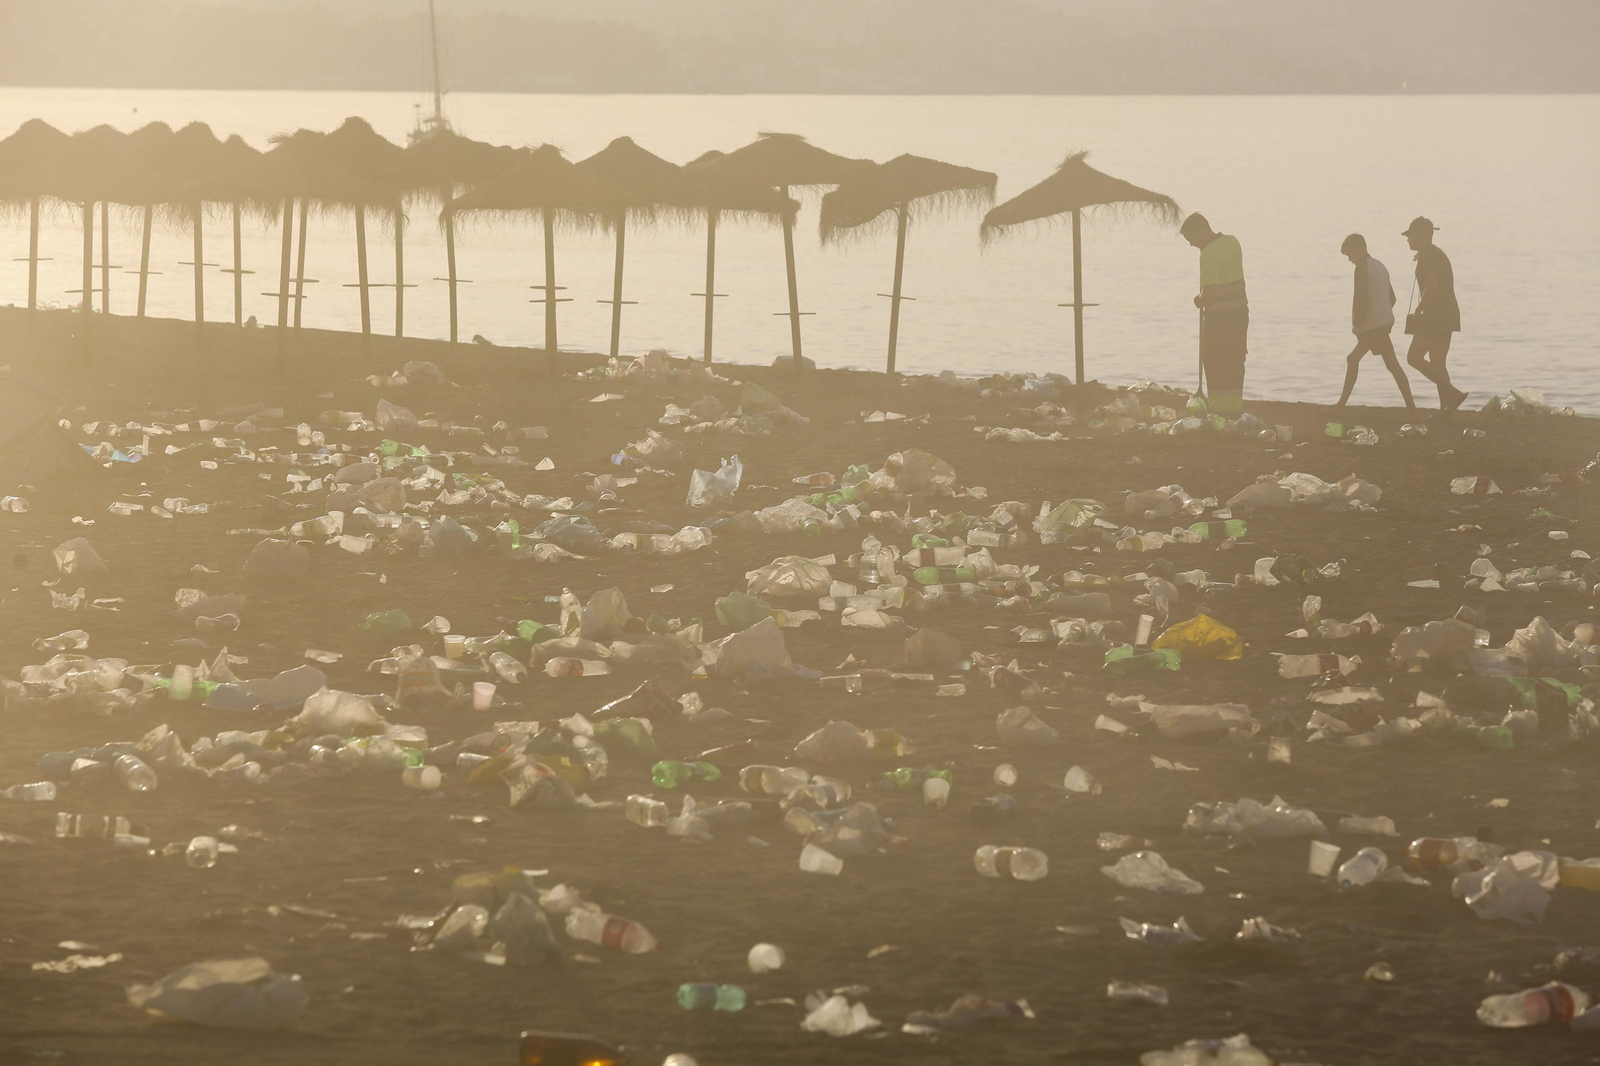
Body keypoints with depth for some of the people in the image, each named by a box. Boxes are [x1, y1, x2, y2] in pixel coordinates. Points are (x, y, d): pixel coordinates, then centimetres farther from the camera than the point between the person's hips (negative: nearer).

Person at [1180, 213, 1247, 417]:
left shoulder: (1209, 254, -20)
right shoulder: (1232, 242, 5)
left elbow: (1209, 292, -24)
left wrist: (1199, 301, -5)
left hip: (1220, 316, -8)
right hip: (1240, 310, 8)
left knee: (1215, 366, 2)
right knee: (1235, 364, 15)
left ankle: (1220, 411, 4)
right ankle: (1234, 410, 21)